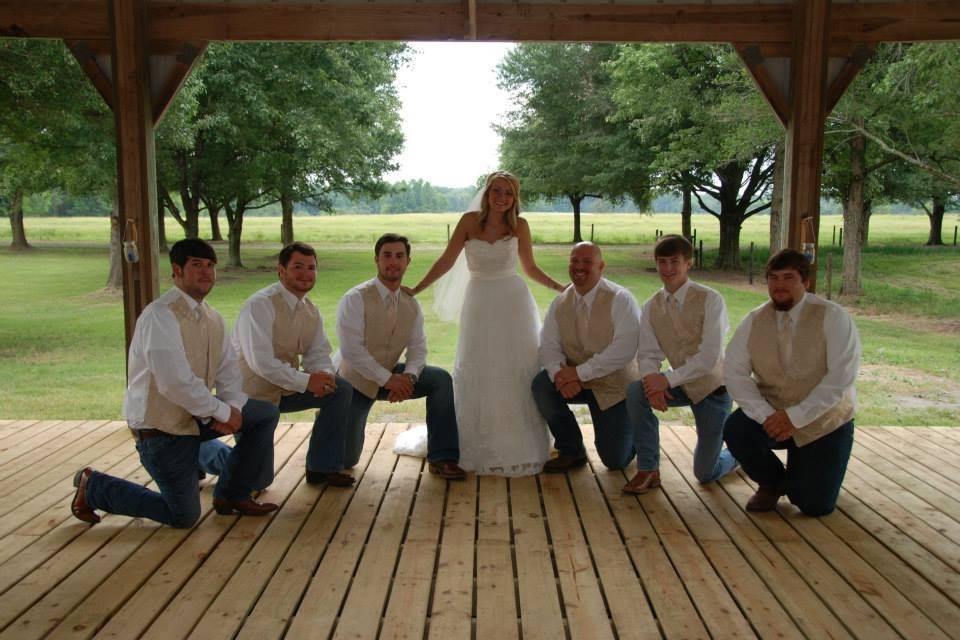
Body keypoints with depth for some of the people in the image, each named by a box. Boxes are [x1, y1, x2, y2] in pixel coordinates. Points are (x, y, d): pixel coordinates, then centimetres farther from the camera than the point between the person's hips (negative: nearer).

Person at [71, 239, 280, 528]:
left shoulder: (212, 318, 6)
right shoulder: (160, 315, -23)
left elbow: (228, 368, 6)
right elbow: (175, 382, -30)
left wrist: (233, 405, -14)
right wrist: (222, 412, -21)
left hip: (196, 416, 8)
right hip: (160, 427, -8)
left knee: (266, 413, 1)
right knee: (184, 516, 0)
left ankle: (232, 495, 14)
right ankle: (93, 486, 17)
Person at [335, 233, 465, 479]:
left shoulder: (411, 304, -2)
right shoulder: (355, 299, -20)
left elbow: (418, 348, -4)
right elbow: (351, 350, -26)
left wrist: (408, 376, -25)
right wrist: (387, 379, -28)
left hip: (390, 376, 5)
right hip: (355, 379, -4)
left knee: (441, 379, -18)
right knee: (345, 459, 0)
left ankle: (441, 458, -12)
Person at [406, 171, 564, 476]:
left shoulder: (519, 226, 0)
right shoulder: (469, 221, -3)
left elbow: (530, 268, 9)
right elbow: (446, 260, -1)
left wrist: (560, 288, -2)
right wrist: (414, 291, -4)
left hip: (514, 302, 0)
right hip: (480, 302, 0)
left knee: (518, 370, 1)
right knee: (477, 371, 5)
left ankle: (520, 446, 14)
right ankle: (479, 447, 17)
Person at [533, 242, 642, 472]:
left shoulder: (621, 300, -16)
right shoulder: (560, 304, 0)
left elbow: (625, 349, -27)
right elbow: (548, 345, -5)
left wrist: (579, 372, -29)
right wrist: (559, 373, -28)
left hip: (615, 386, -4)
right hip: (575, 382, 4)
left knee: (615, 461, -4)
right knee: (541, 384, -25)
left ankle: (635, 428, 32)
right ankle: (571, 451, -5)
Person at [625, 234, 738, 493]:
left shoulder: (710, 300, -19)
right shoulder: (651, 307, -4)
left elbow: (709, 357, -25)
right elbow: (648, 354, -7)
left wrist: (668, 379, -30)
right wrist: (651, 380, -28)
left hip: (711, 387, -4)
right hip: (681, 385, 4)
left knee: (705, 473, 3)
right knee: (635, 391, -27)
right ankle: (648, 470, -11)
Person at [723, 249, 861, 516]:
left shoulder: (832, 317, -15)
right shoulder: (753, 321, -5)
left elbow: (841, 376, -20)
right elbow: (734, 373, -10)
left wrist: (795, 416, -25)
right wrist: (766, 415, -24)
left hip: (825, 422, -2)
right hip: (773, 415, 2)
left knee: (815, 505, -6)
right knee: (735, 430, -27)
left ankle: (799, 473, 32)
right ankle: (772, 482, 5)